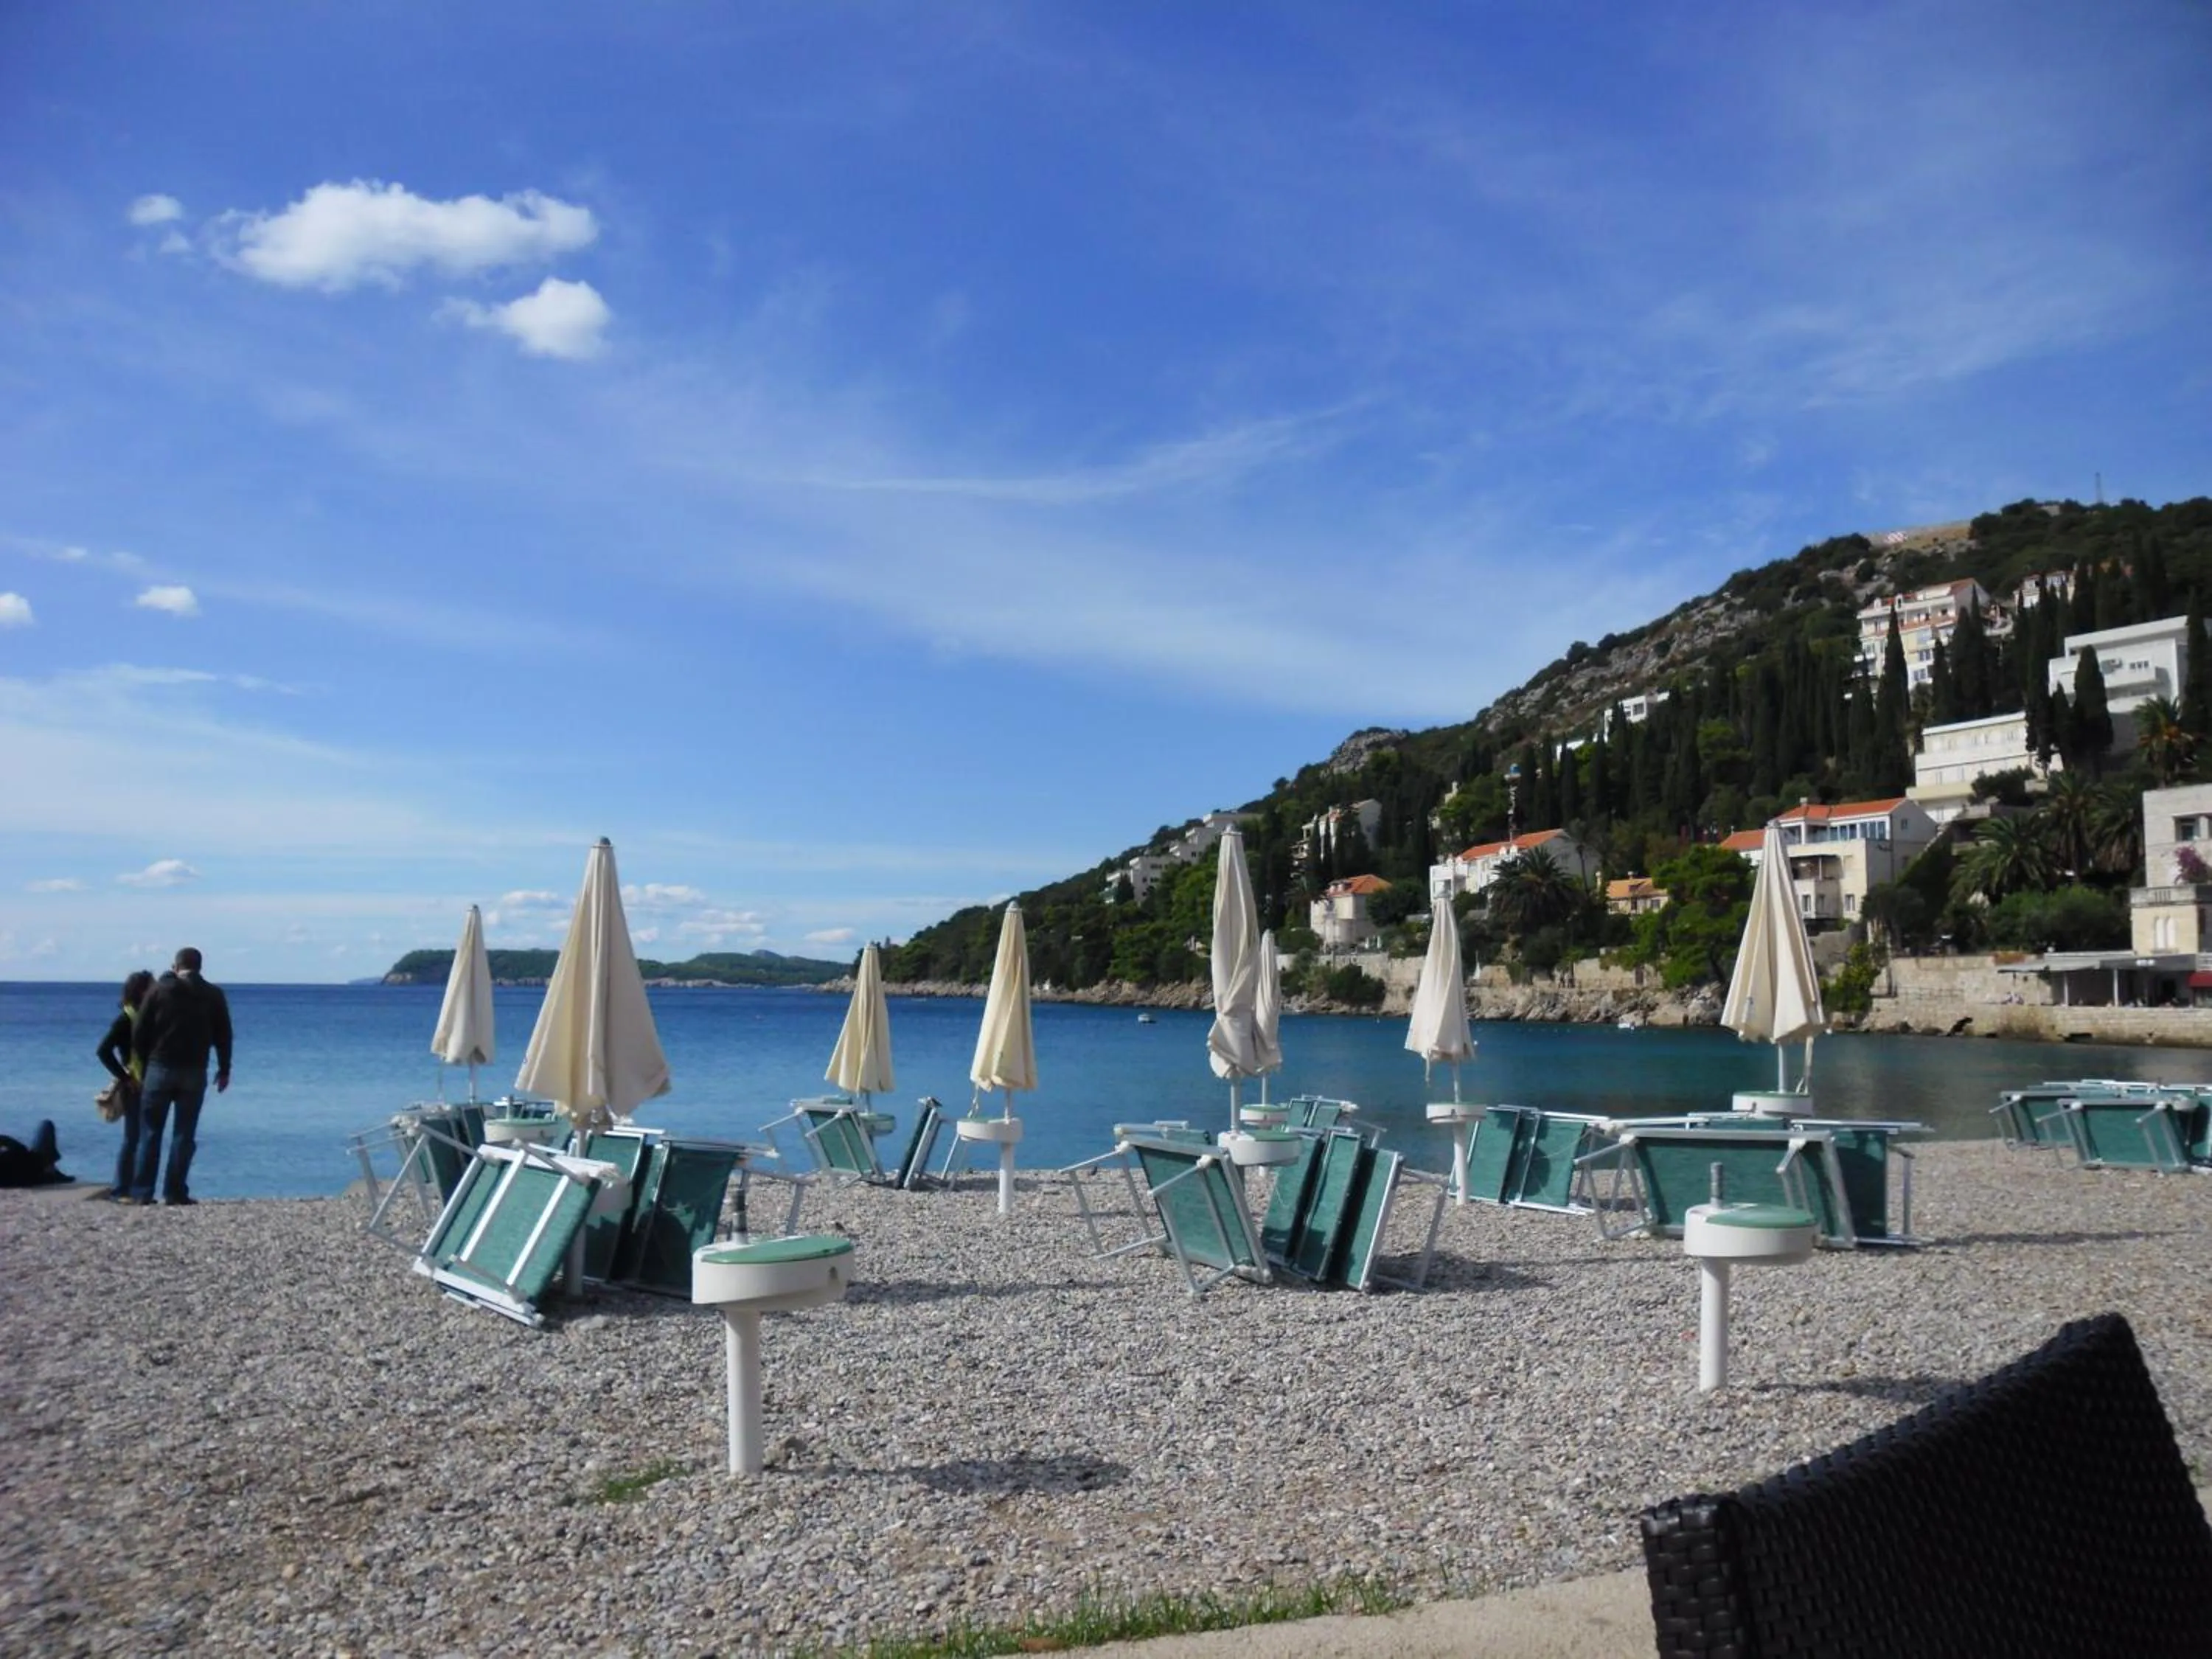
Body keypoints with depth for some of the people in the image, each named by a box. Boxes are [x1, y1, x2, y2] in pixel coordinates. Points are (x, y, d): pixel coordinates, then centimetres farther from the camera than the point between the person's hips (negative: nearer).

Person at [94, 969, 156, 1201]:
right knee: (132, 1139, -4)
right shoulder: (126, 1019, -10)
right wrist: (124, 1078, -15)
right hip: (134, 1088, -7)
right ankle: (120, 1190, 2)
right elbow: (103, 1051, -17)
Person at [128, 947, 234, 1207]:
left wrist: (143, 1062, 12)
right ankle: (175, 1193, 2)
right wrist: (224, 1069, 13)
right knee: (184, 1134, 4)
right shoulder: (214, 995, 3)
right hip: (194, 1072, 0)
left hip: (160, 1068, 0)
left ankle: (142, 1192, 4)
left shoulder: (159, 990, 1)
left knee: (150, 1133, 6)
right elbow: (223, 1035, 5)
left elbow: (139, 1031, 0)